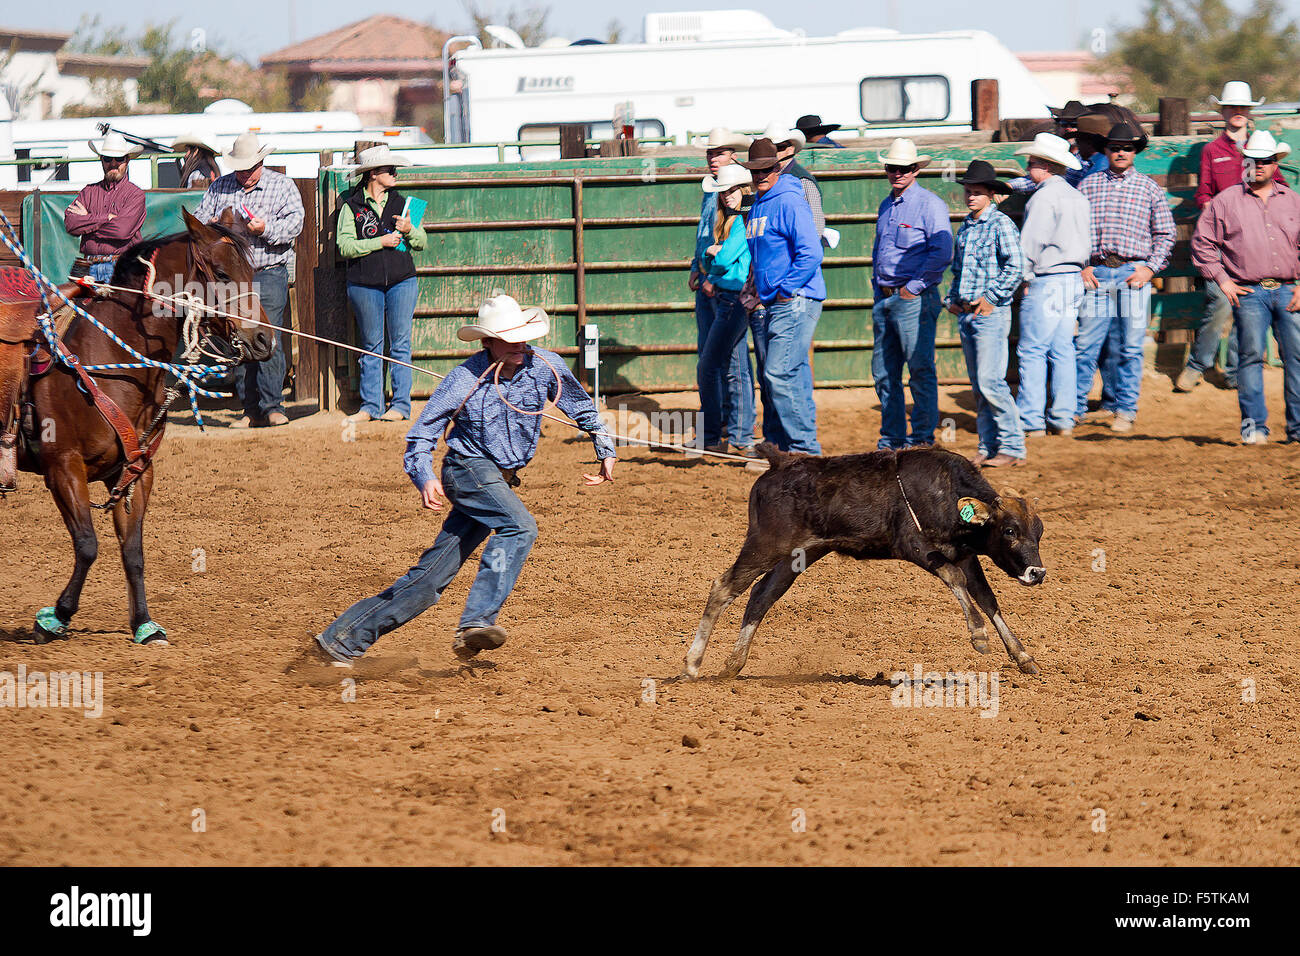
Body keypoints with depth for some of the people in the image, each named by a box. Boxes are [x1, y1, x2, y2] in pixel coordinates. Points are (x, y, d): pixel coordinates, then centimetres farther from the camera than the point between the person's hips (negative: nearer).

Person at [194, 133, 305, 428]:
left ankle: (272, 406, -10)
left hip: (269, 274, -3)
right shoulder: (219, 187, 15)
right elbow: (200, 219, 15)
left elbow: (295, 222, -4)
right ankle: (251, 409, 7)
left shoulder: (282, 186, 6)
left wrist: (266, 230, -21)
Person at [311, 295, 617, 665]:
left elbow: (583, 408, 14)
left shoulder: (546, 367, -5)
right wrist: (425, 478, -28)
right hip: (468, 468, -5)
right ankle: (477, 622, -40)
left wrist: (605, 451, 9)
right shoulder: (465, 380, -15)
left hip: (500, 481, 5)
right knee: (519, 527, -32)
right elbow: (422, 434, -11)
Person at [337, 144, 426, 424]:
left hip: (401, 281, 2)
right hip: (364, 285, -2)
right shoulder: (351, 207, 2)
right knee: (371, 346, 4)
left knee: (400, 345, 0)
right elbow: (345, 246, -8)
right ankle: (371, 405, 9)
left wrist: (409, 230, -9)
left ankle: (401, 405, 3)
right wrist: (380, 242, -14)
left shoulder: (400, 203, 10)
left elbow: (421, 243, 12)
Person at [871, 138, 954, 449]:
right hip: (884, 299, 8)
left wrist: (914, 287, -14)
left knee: (921, 371, -6)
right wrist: (877, 284, 15)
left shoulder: (930, 204, -8)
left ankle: (922, 439, -4)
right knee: (884, 372, 10)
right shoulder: (886, 206, 17)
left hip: (914, 299, -8)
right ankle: (891, 440, 17)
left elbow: (942, 252, -16)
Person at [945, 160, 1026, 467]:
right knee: (978, 386, 8)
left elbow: (1015, 266, -15)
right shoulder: (965, 228, 16)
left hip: (991, 313, -8)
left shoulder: (1001, 224, -7)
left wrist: (991, 296, -15)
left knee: (990, 381, -14)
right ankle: (988, 447, 12)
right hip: (966, 314, 8)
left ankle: (1012, 447, -9)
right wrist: (953, 299, 12)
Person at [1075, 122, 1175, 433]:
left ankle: (1125, 410, 8)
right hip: (1095, 272, 0)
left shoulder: (1150, 188, 10)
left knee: (1129, 347, 0)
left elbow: (1165, 234, 10)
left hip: (1133, 274, 0)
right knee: (1085, 344, -3)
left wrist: (1150, 268, -2)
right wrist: (1080, 267, 0)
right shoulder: (1088, 185, 11)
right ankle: (1076, 408, 4)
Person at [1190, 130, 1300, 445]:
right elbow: (1202, 242, 8)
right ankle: (1253, 425, -3)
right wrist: (1222, 280, 0)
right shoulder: (1226, 201, 7)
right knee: (1251, 356, -8)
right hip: (1249, 293, -2)